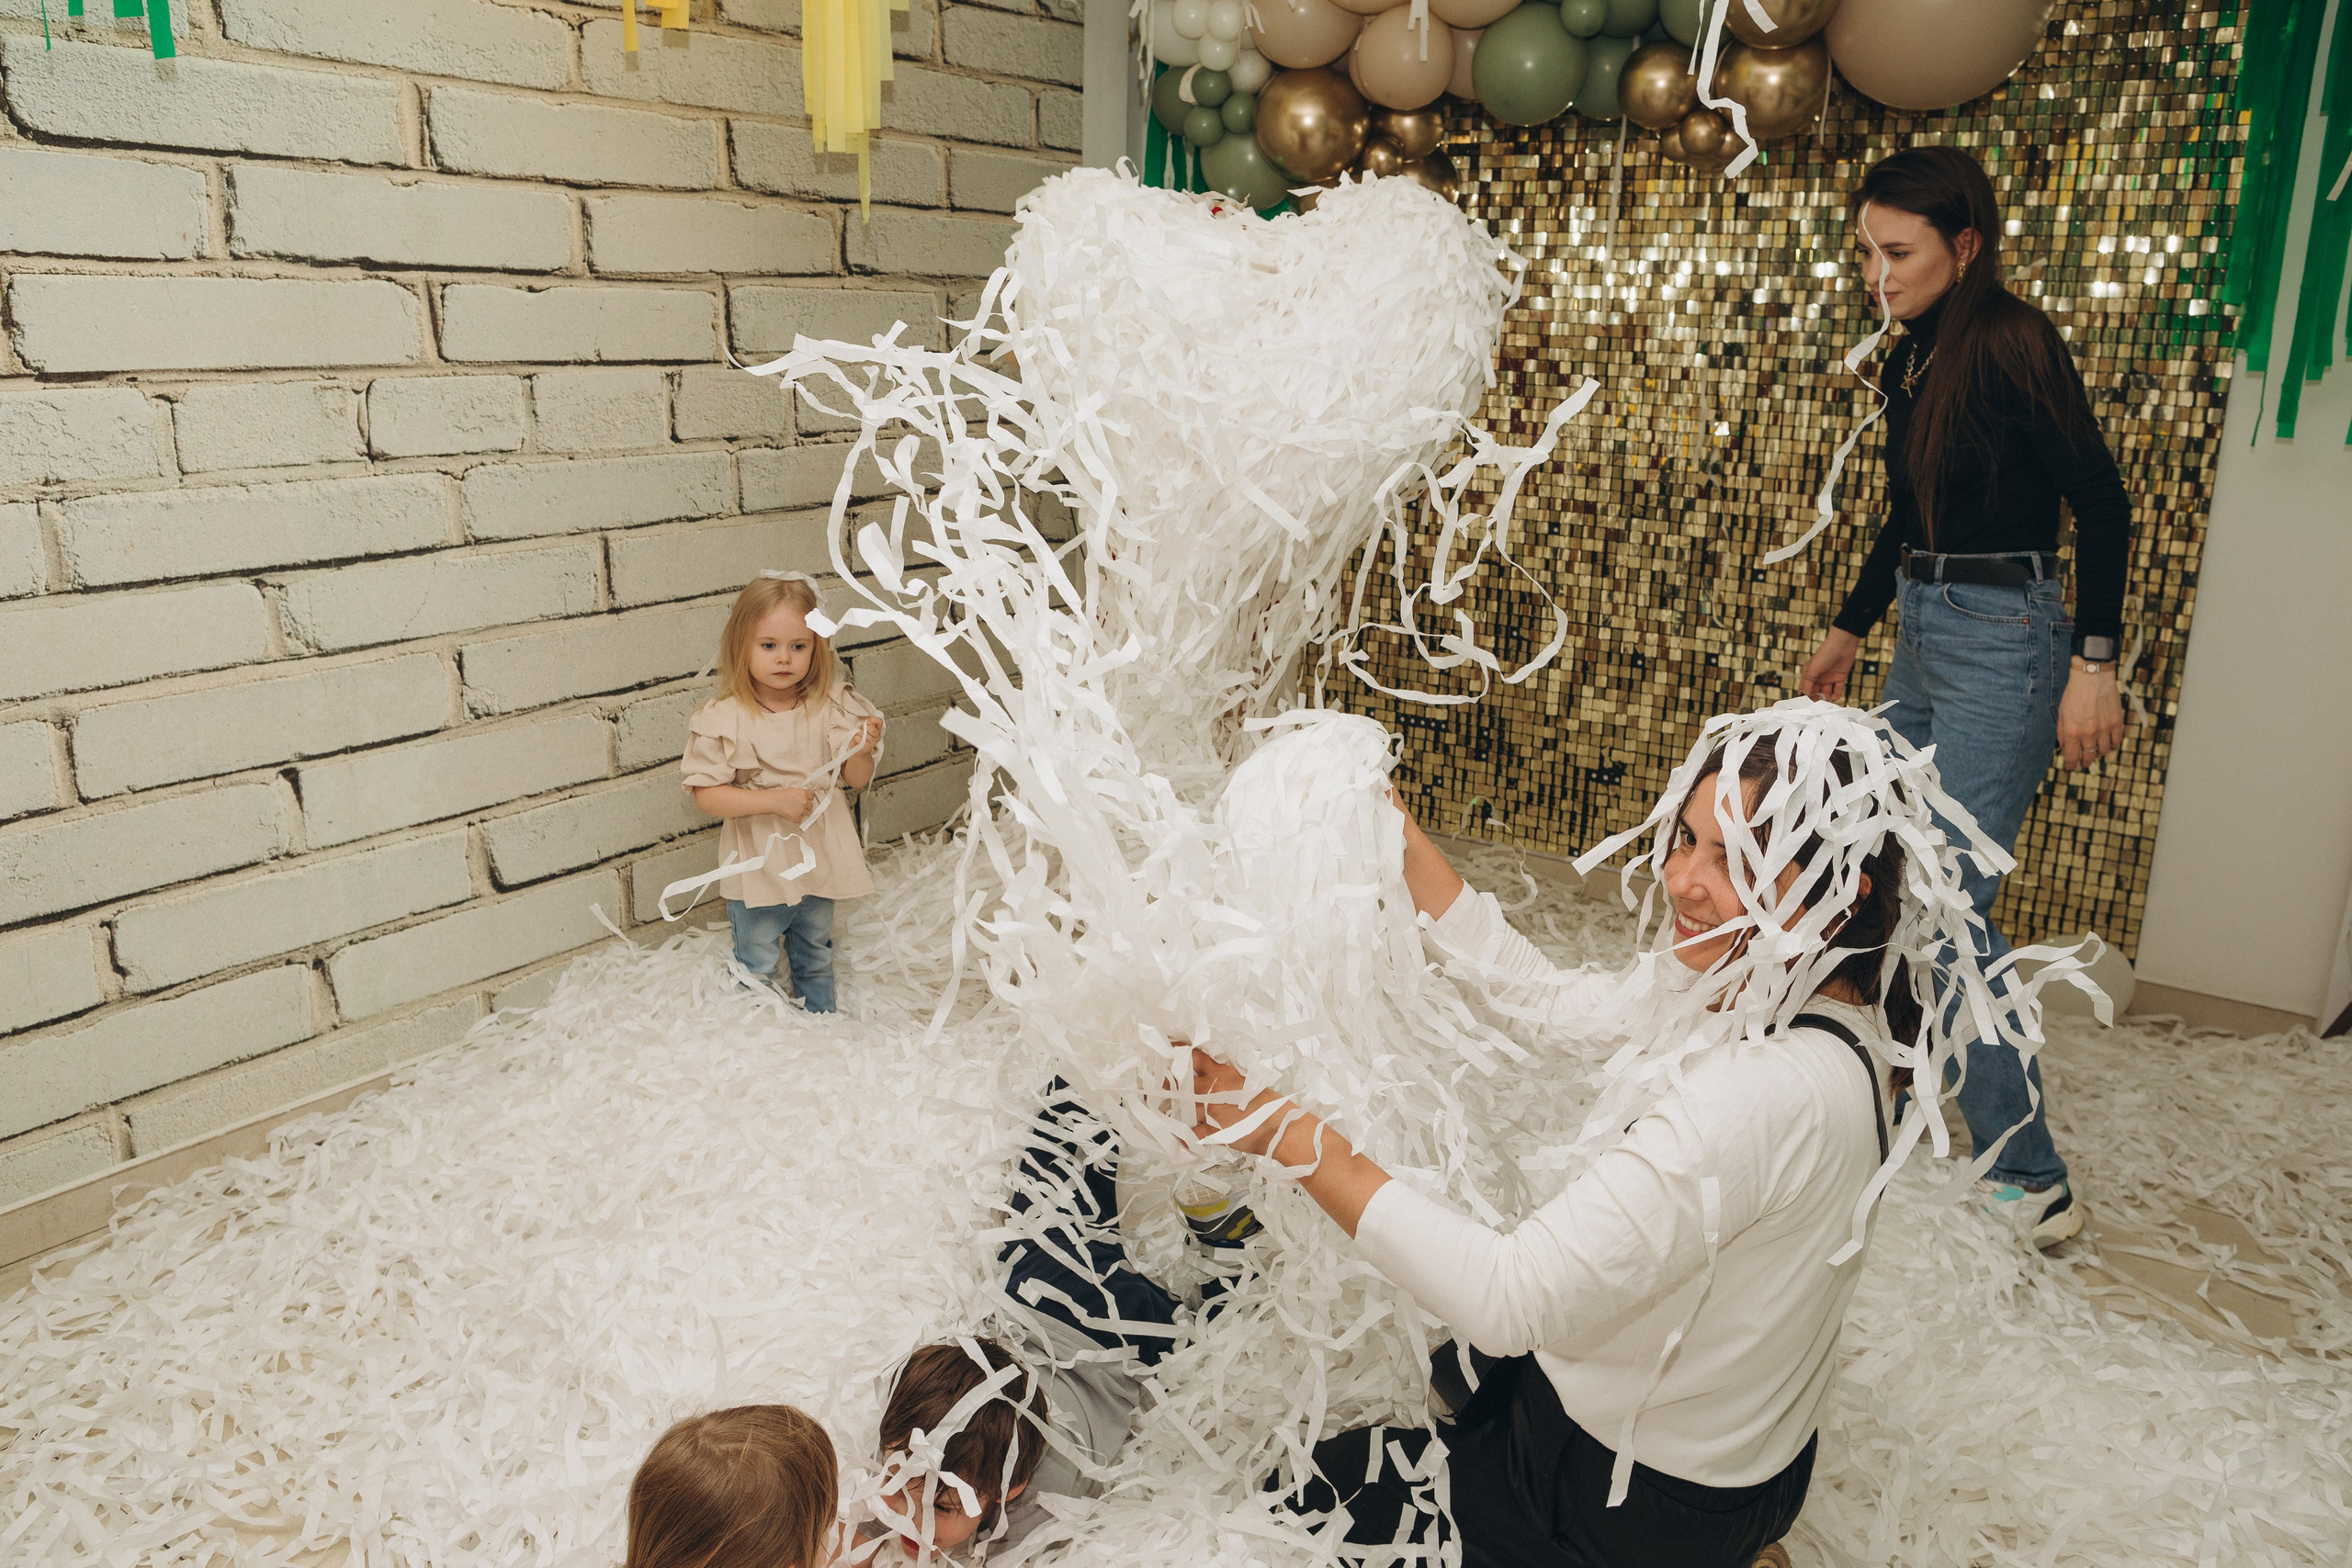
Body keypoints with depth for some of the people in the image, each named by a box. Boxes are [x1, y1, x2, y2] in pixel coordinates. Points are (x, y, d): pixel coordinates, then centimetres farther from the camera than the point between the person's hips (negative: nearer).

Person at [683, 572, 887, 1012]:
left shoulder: (830, 707, -6)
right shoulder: (722, 719, -15)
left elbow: (856, 779, -1)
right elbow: (706, 795, -15)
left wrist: (862, 749, -23)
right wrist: (774, 800, -25)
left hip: (818, 858, 3)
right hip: (758, 865, -3)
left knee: (816, 957, 22)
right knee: (757, 967, 9)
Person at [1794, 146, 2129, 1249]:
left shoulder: (2010, 341, -12)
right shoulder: (1910, 360, 12)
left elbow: (2101, 503, -13)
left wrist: (2093, 662, -17)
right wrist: (1848, 632, 28)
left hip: (2003, 640, -9)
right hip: (1924, 635, 9)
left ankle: (2030, 1183, 0)